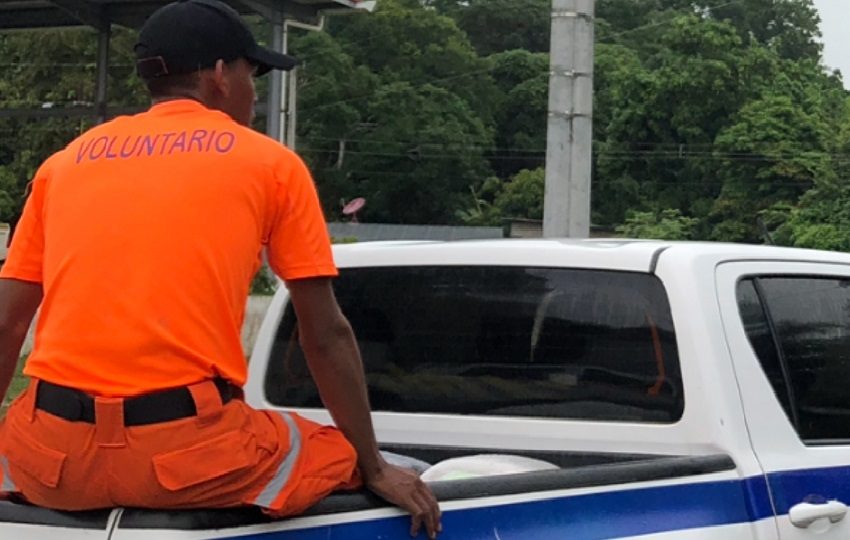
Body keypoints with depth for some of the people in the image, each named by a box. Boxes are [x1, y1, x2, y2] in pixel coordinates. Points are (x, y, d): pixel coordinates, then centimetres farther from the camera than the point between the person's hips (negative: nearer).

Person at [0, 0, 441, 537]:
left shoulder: (64, 162, 17)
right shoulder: (272, 164, 9)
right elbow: (326, 334, 9)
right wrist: (375, 468, 17)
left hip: (55, 454, 3)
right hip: (192, 454, -3)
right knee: (350, 462, 20)